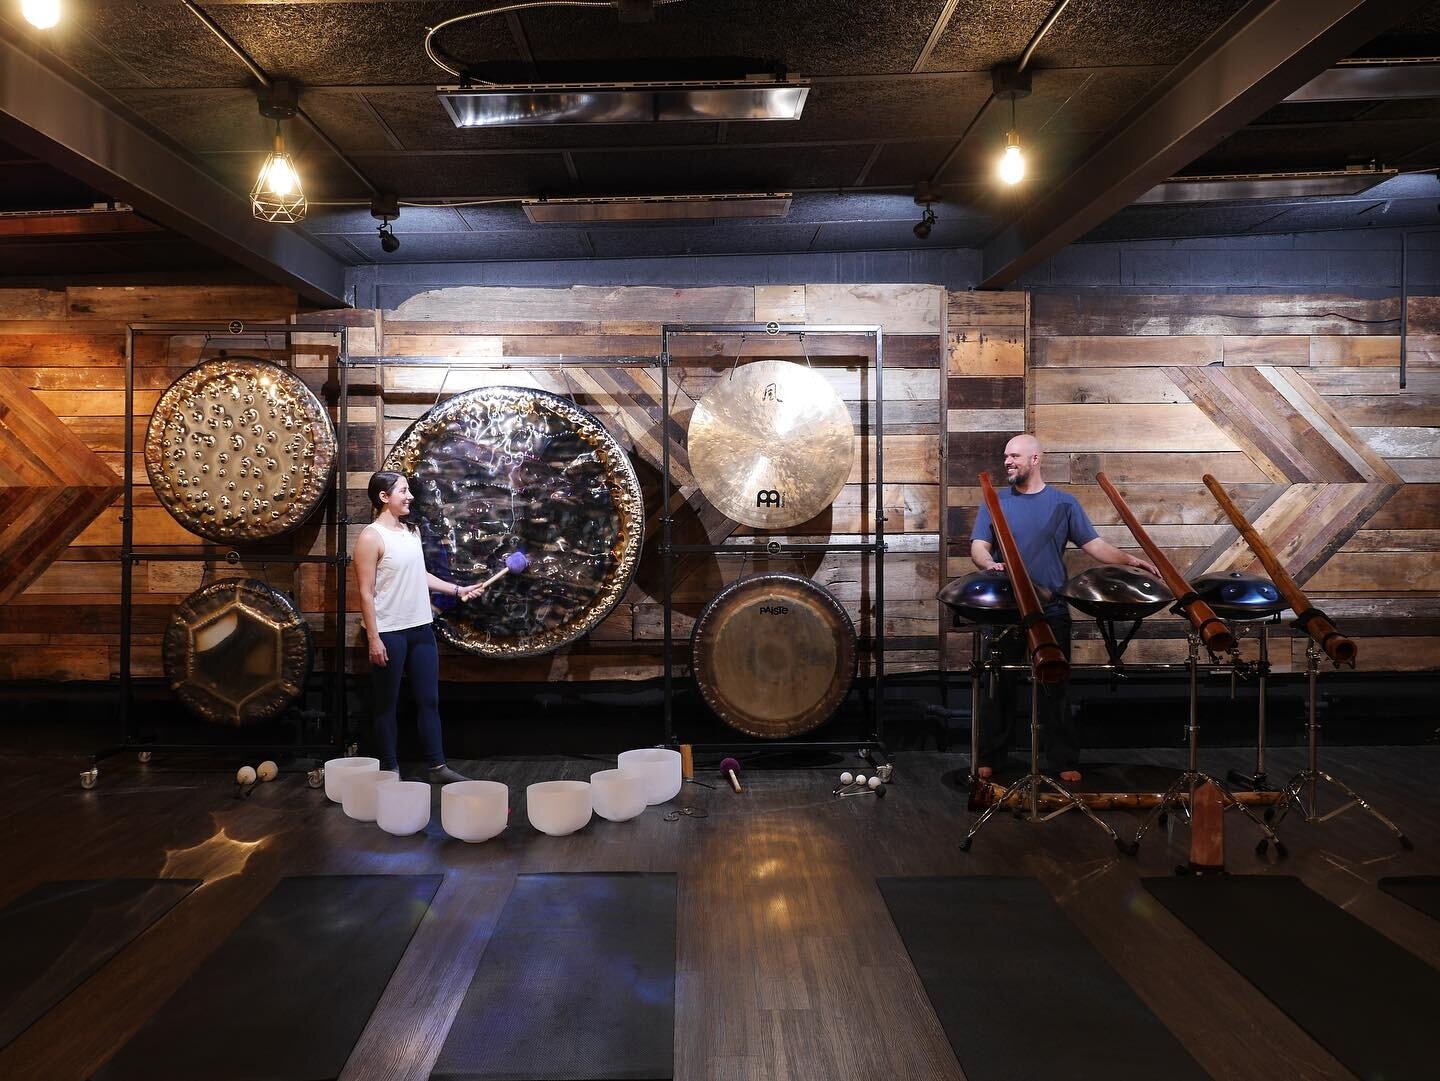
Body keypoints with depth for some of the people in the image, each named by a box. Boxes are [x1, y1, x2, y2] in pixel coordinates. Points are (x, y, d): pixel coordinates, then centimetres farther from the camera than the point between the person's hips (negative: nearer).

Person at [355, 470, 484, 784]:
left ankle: (438, 767, 17)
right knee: (387, 703, 7)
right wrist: (374, 638, -16)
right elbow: (366, 593, -14)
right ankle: (390, 770, 18)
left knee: (429, 699, 9)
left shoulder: (411, 531, 9)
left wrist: (457, 590, 12)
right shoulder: (371, 537, -13)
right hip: (390, 632, -7)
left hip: (421, 628, 7)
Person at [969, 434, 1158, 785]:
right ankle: (989, 759, 17)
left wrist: (1130, 560, -12)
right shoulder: (995, 502, 6)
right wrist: (989, 563, -24)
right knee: (999, 686, 6)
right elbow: (978, 546, -1)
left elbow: (1093, 544, 3)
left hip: (1052, 612, 0)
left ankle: (1063, 762, 16)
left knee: (1056, 689, 5)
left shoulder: (1063, 503, 6)